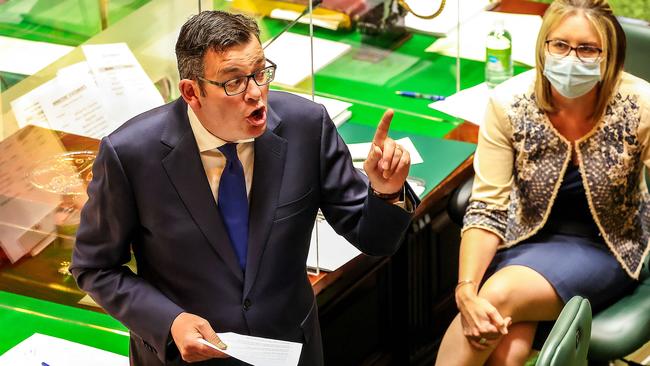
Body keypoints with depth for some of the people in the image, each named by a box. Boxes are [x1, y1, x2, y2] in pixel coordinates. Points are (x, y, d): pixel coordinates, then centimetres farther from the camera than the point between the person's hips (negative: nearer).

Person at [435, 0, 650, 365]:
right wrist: (466, 291, -25)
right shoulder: (509, 102, -15)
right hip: (527, 237, 1)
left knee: (500, 294, -29)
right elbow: (488, 209, -11)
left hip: (603, 251, -1)